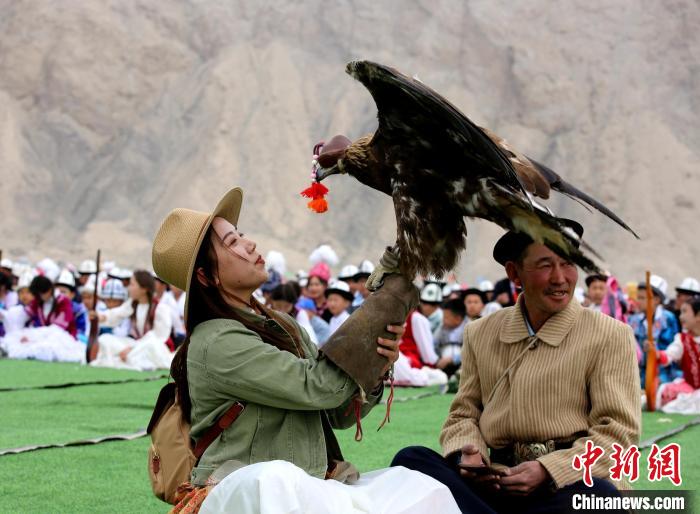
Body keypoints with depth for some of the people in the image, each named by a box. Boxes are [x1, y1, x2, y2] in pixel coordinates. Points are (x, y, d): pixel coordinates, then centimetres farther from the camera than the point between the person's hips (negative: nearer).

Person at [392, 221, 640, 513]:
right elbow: (464, 414, 17)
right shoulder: (481, 334, 16)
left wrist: (548, 470, -19)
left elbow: (618, 433, -3)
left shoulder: (611, 336, 4)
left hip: (573, 483, -4)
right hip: (497, 485, 4)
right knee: (411, 459, -22)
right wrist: (466, 454, -8)